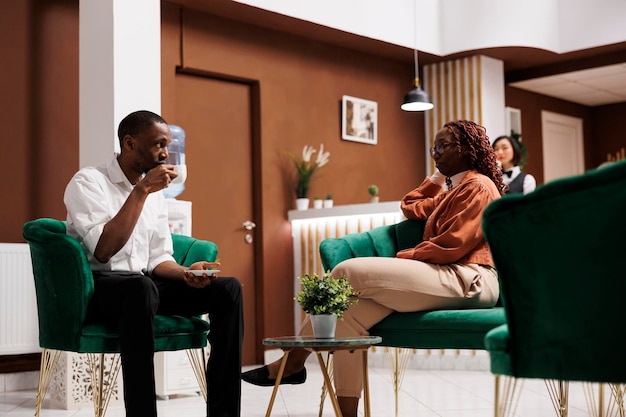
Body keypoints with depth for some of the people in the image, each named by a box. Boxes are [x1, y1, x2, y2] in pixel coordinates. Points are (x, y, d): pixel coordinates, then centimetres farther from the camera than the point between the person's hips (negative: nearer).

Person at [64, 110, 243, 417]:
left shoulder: (155, 194, 13)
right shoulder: (88, 182, -9)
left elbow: (158, 259, 13)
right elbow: (103, 251, -22)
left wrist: (185, 273, -10)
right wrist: (141, 191, -22)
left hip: (142, 286, 7)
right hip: (96, 286, -7)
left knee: (229, 288, -11)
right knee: (141, 287, -41)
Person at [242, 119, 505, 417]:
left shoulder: (478, 186, -2)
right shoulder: (455, 189, 30)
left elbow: (452, 245, -13)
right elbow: (410, 207, 34)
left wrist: (402, 257, -7)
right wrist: (439, 174, 31)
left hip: (467, 280, -10)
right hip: (446, 281, 10)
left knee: (347, 272, -20)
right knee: (349, 311, -13)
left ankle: (292, 363, -8)